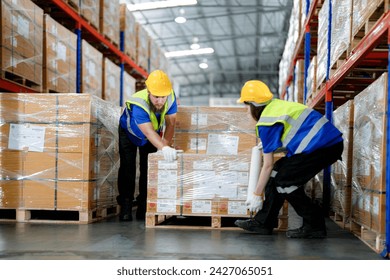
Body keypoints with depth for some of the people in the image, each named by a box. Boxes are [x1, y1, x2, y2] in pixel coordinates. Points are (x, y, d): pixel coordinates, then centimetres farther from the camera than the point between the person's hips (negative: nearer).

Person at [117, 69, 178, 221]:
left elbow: (170, 123, -28)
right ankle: (125, 207, 1)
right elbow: (149, 132, -52)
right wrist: (164, 148, -67)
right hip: (129, 133, -3)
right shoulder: (138, 104, -44)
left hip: (152, 137, 4)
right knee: (127, 168, -8)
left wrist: (165, 145, -41)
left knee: (148, 169, 1)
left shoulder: (170, 97, -31)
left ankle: (143, 207, 9)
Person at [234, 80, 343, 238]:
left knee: (284, 182, -4)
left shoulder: (266, 124, -12)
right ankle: (262, 223, 14)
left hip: (322, 146, -10)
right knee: (278, 171, 10)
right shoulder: (277, 105, 12)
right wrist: (267, 145, 36)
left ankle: (314, 226, 4)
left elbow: (268, 165, -8)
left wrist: (257, 195, 1)